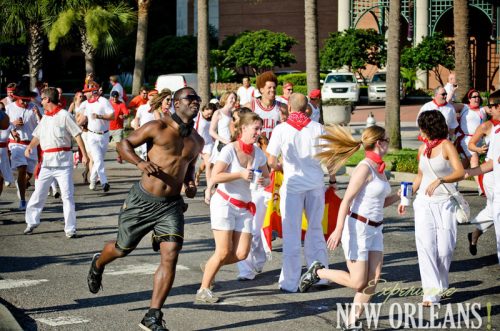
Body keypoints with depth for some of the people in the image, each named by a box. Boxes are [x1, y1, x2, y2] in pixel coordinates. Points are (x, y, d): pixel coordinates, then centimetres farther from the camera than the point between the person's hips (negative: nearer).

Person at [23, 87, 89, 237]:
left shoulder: (64, 115, -6)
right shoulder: (44, 118, 14)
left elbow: (77, 135, -8)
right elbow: (37, 136, 19)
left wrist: (84, 154, -12)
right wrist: (30, 146, -2)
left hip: (63, 160, -6)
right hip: (46, 161, 6)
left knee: (67, 195, -3)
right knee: (38, 194, 9)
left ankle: (70, 228, 2)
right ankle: (31, 222, 21)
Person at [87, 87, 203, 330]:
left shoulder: (197, 141, 9)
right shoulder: (157, 128, -8)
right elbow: (124, 144, -3)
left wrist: (190, 184, 7)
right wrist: (139, 162, -22)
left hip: (171, 206, 3)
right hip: (143, 200, -3)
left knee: (170, 257, -13)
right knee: (123, 249, 14)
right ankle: (98, 264, 52)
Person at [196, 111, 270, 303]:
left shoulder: (258, 153, 4)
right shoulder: (230, 150, -14)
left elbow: (267, 178, 14)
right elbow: (215, 177, -22)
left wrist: (263, 181, -9)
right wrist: (241, 174, -24)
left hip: (244, 207, 6)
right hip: (224, 203, -6)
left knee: (241, 254, -2)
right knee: (224, 252, -9)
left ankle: (210, 266, 24)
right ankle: (203, 290, 6)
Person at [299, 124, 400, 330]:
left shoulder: (380, 169, 11)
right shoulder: (365, 168, -14)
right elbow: (347, 200, -18)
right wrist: (339, 230, -24)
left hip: (375, 229, 8)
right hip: (357, 227, -8)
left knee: (373, 280, 0)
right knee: (358, 282, -4)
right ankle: (318, 272, 14)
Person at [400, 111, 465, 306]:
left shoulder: (446, 146, -7)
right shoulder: (423, 149, 11)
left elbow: (460, 172, -20)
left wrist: (439, 180, -34)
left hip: (444, 203, -5)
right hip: (424, 202, 5)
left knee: (444, 247, -3)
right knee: (425, 245, -7)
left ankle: (439, 285, 18)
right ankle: (431, 292, -8)